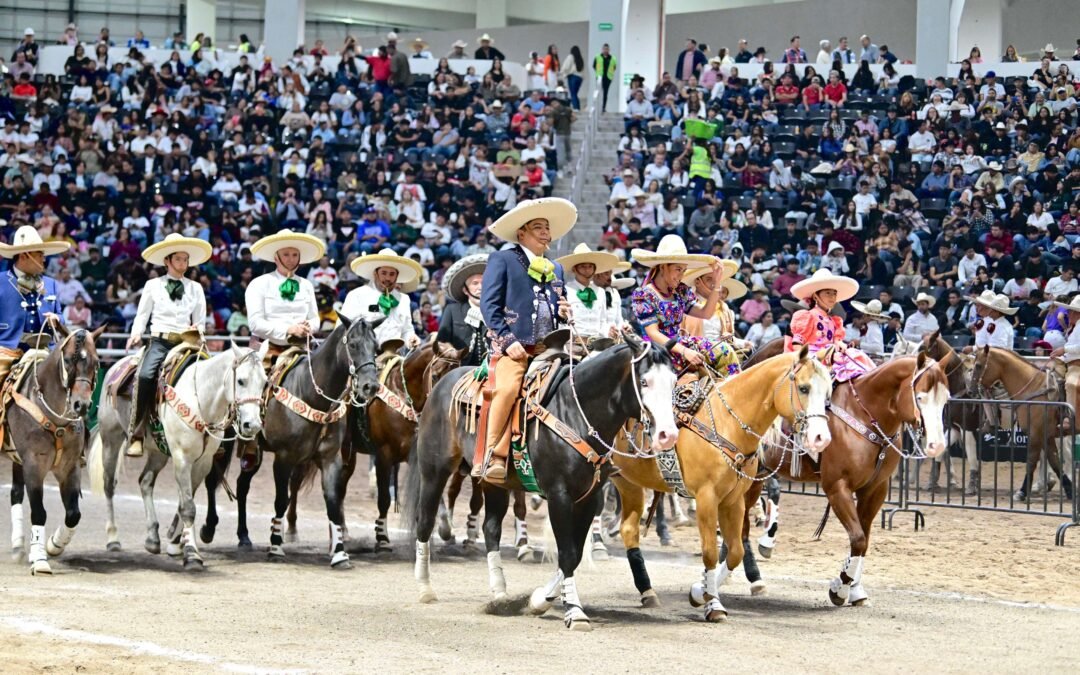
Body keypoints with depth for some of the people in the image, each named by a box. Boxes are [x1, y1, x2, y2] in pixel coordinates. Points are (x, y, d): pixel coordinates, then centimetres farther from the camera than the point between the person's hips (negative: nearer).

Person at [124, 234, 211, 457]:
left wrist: (197, 330, -5)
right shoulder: (153, 286, 11)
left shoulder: (195, 288, 16)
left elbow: (200, 322, 17)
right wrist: (136, 334, -7)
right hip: (160, 341, -2)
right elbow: (142, 315, 11)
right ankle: (136, 436, -27)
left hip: (186, 343, 2)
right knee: (145, 375, -30)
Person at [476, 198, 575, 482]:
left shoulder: (556, 269, 27)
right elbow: (489, 304, -1)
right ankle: (493, 456, -26)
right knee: (507, 387, -31)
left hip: (548, 350, 6)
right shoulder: (502, 259, 9)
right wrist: (508, 340, -13)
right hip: (513, 348, -6)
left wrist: (562, 314, 7)